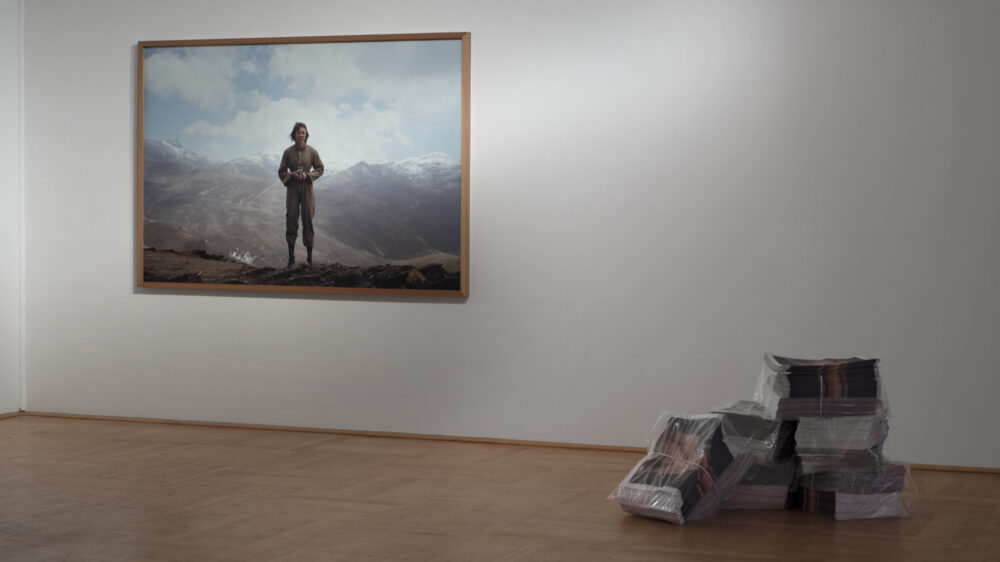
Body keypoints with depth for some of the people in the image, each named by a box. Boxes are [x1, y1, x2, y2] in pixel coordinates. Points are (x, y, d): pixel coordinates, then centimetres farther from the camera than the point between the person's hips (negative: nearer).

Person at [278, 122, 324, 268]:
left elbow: (320, 169, 7)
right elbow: (281, 171, 7)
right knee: (291, 220, -1)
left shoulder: (312, 151, -1)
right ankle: (291, 257, 6)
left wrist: (308, 175, -11)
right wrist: (291, 175, -13)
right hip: (292, 189, 0)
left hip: (307, 188, 0)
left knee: (308, 221, 0)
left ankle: (309, 256, 8)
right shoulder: (288, 152, -1)